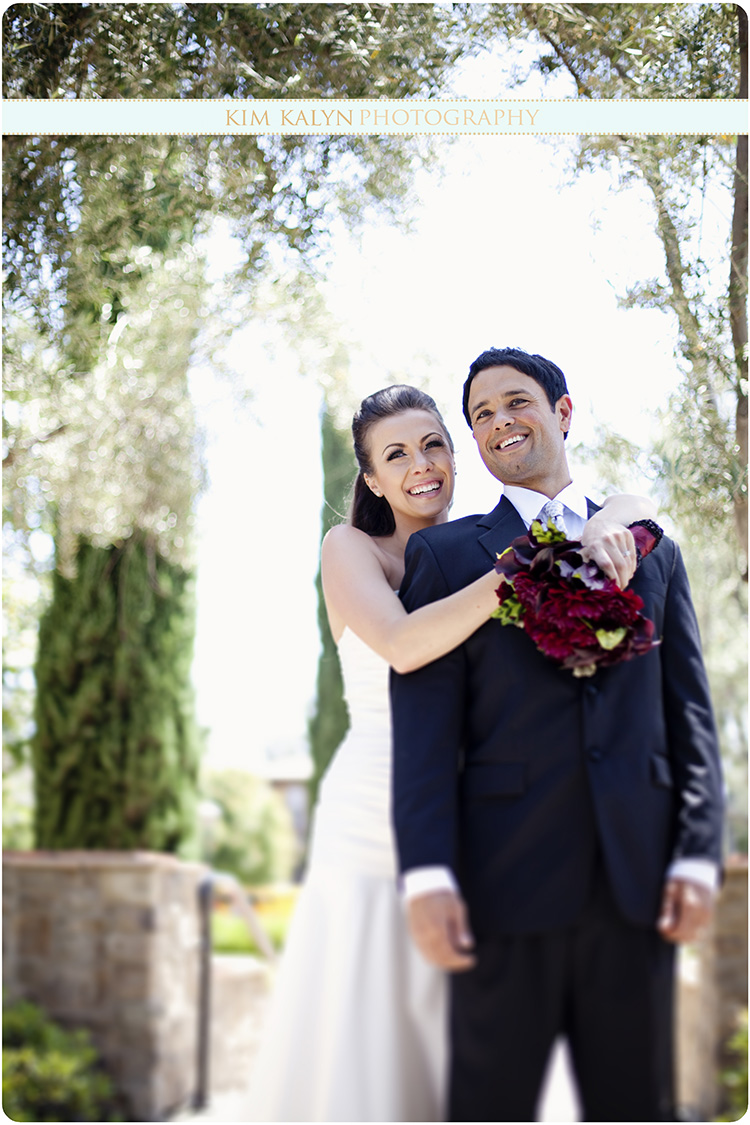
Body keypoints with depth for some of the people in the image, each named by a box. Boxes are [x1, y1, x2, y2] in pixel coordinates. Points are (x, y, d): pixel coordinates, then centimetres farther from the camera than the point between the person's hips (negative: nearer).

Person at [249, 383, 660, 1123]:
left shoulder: (486, 553, 11)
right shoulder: (351, 549, 0)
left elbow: (634, 505, 10)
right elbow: (401, 645, -20)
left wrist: (605, 525, -14)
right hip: (372, 833, -3)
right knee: (356, 1054, -2)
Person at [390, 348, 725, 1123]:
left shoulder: (652, 551, 16)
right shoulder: (445, 554, 9)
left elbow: (690, 711, 11)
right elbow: (425, 722, -1)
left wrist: (697, 853, -1)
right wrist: (426, 872, -12)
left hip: (636, 877, 2)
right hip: (506, 877, -2)